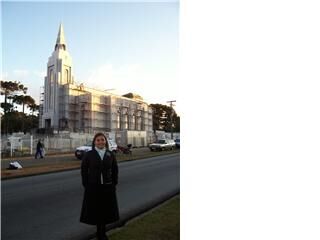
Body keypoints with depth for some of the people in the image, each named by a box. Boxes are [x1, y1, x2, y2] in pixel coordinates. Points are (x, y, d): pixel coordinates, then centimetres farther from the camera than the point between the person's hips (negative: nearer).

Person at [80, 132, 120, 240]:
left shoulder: (110, 154, 1)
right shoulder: (88, 154, -5)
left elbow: (115, 170, 5)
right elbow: (84, 170, -3)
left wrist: (114, 184, 1)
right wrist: (86, 185, -6)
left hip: (107, 187, 2)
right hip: (93, 187, -2)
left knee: (106, 209, 11)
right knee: (95, 210, 6)